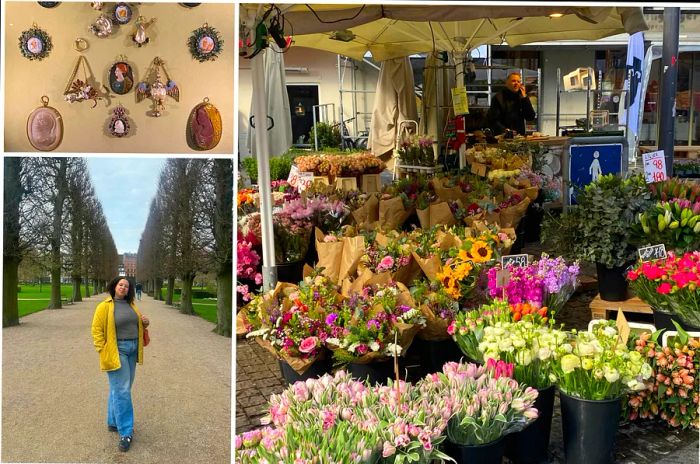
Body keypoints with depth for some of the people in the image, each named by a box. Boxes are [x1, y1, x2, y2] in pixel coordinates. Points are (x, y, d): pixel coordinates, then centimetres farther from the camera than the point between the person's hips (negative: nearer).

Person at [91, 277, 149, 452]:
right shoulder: (104, 306, -8)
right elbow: (97, 330, -8)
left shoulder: (131, 305, 11)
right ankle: (125, 433, -3)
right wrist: (103, 351, -13)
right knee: (122, 391, -7)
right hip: (116, 350, -7)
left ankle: (113, 422, 29)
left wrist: (144, 323, 0)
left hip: (132, 350, 7)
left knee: (120, 389, 15)